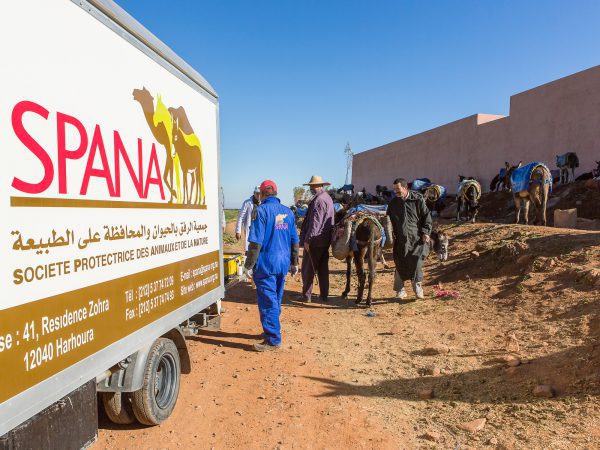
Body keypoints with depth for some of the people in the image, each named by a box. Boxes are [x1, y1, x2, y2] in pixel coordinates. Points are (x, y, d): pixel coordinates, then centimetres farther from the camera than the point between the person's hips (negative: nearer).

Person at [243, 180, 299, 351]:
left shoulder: (262, 210, -11)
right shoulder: (287, 211, 8)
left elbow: (256, 242, -17)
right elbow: (294, 240, 12)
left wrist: (249, 265, -11)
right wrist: (294, 263, 21)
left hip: (266, 263, -7)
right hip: (283, 263, 7)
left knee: (268, 302, 1)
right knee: (275, 300, 19)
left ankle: (273, 340, 6)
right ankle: (272, 331, 32)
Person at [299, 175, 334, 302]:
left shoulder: (318, 200, -17)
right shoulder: (328, 198, 14)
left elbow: (315, 223, -22)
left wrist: (307, 239, -19)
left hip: (315, 240, -9)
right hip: (325, 240, 9)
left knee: (308, 269, 2)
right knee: (323, 268, 13)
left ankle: (307, 295, 8)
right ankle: (324, 295, 18)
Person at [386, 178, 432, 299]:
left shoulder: (417, 199, -1)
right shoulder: (393, 203, 9)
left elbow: (427, 216, 3)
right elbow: (389, 220, 19)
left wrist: (425, 232, -5)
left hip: (417, 238, -3)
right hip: (400, 239, 3)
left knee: (417, 261, -12)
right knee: (400, 264, 5)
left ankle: (417, 286, 5)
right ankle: (400, 290, 15)